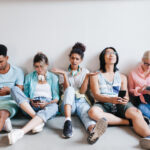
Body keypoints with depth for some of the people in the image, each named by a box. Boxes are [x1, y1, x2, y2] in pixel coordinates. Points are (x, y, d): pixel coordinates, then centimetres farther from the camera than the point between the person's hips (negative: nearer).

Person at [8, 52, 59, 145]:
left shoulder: (53, 77, 15)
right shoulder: (29, 77, 19)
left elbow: (56, 98, 8)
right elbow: (25, 95, 15)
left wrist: (47, 103, -12)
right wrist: (30, 101, -8)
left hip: (47, 106, -1)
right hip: (30, 107, 2)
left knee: (54, 106, -39)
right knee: (15, 89, -22)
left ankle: (22, 131, -53)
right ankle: (38, 121, -33)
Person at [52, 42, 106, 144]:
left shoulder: (85, 72, 11)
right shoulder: (65, 72, 11)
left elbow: (82, 91, -1)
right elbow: (67, 90, -5)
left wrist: (87, 77, -12)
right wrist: (65, 74, -14)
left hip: (81, 101, 0)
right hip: (68, 103, 0)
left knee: (86, 112, -35)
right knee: (70, 89, -32)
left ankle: (93, 130, -70)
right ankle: (68, 121, -49)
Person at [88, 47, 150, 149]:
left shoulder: (122, 77, 23)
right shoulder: (96, 76, 14)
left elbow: (126, 95, 12)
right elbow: (97, 95, 0)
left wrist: (125, 99, -15)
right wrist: (111, 99, -22)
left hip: (120, 105, 2)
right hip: (103, 104, -1)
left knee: (136, 112, -32)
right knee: (93, 112, -37)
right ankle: (129, 122, -26)